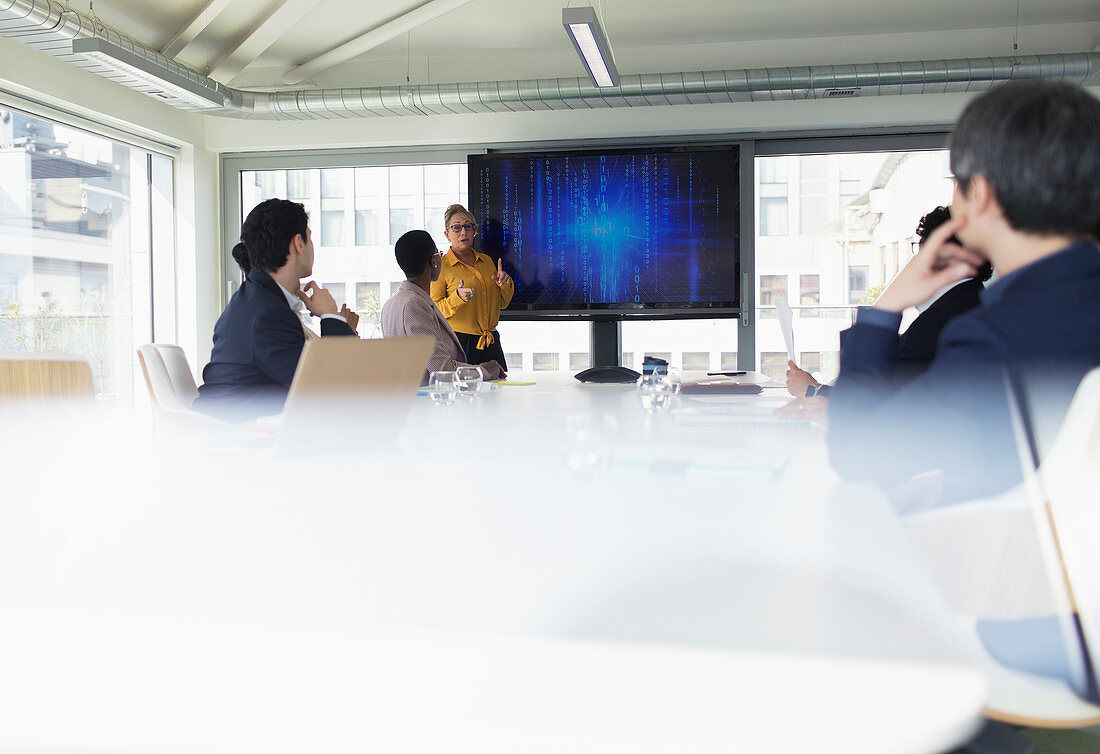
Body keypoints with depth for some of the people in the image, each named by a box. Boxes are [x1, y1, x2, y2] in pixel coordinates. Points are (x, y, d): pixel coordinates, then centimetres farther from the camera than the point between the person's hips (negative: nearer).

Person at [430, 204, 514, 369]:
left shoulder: (486, 261, 13)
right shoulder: (441, 265, -4)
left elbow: (502, 303, 17)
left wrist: (505, 284, -2)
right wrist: (458, 298, -25)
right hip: (459, 342, -5)